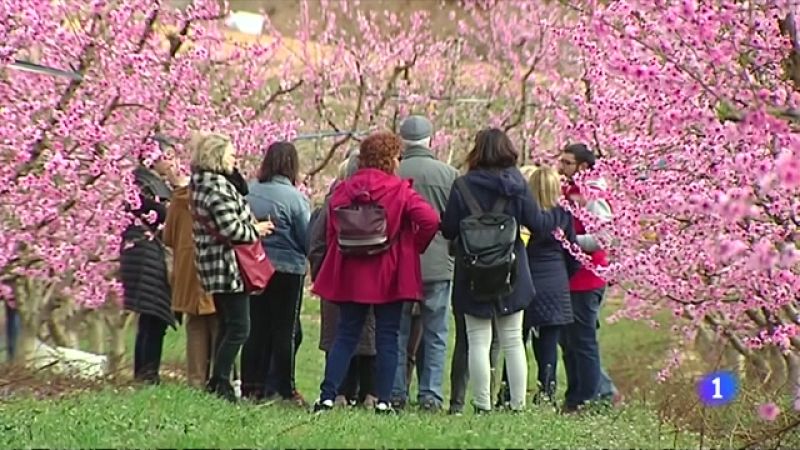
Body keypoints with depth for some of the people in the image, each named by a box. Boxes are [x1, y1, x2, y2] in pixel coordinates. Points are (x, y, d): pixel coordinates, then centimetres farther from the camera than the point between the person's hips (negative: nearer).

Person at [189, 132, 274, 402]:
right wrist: (256, 230, -9)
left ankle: (218, 382, 17)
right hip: (228, 266, -10)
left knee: (227, 326, 16)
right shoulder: (218, 187, -18)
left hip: (215, 268, 10)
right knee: (239, 328, -7)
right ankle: (220, 382, -7)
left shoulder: (202, 183, 13)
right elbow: (230, 228, -22)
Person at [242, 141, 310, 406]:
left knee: (257, 329, 12)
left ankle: (252, 386, 12)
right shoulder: (294, 198, -15)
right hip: (287, 270, -5)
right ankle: (284, 390, 4)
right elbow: (308, 239, -11)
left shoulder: (248, 192, -2)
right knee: (285, 332, 3)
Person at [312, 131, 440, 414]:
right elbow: (430, 220, -18)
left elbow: (332, 233, 7)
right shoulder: (399, 191, -9)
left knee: (345, 336, 9)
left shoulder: (342, 191, 4)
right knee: (387, 338, 4)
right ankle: (384, 400, 1)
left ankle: (327, 396, 0)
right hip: (388, 277, -3)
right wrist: (415, 247, -1)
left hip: (350, 276, 3)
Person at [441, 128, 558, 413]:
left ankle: (482, 405, -2)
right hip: (511, 273, 2)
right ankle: (518, 404, 7)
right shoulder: (516, 185, -4)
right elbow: (537, 223, -2)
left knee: (478, 342, 2)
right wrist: (560, 216, 18)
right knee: (513, 342, 9)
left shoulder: (463, 186, -7)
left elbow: (448, 230, -5)